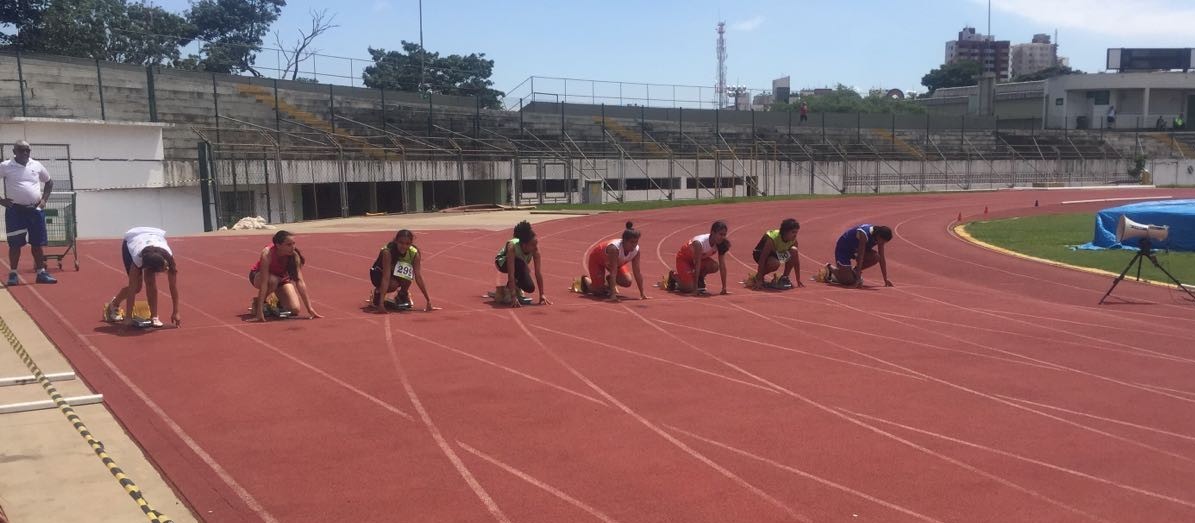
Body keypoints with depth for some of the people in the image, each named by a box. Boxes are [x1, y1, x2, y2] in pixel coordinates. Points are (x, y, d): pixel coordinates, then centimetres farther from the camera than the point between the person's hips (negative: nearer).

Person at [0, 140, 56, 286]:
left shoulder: (37, 166, 6)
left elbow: (49, 182, 20)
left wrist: (44, 199, 9)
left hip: (35, 210, 3)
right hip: (15, 210, -3)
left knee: (38, 243, 5)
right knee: (15, 244, -1)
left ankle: (41, 273, 12)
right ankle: (13, 274, 8)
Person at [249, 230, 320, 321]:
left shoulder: (294, 256, -28)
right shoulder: (267, 253, -37)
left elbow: (300, 281, -28)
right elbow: (264, 282, -41)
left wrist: (309, 308, -32)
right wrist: (259, 312, -45)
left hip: (281, 277, 3)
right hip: (258, 275, -3)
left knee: (294, 309, -17)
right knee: (273, 280, -39)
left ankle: (279, 304, 18)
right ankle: (258, 303, -9)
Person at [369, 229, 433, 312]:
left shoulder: (414, 253, -24)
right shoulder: (387, 252, -34)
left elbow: (418, 277, -22)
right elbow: (386, 278, -40)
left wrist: (428, 300, -26)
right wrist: (381, 303, -46)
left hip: (398, 274, 3)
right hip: (379, 272, -3)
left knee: (407, 271, -32)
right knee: (393, 284, -35)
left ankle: (403, 295, -2)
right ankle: (377, 293, -1)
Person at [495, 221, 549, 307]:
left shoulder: (535, 247, -31)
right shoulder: (512, 246, -41)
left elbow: (538, 272, -27)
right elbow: (511, 274, -43)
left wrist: (542, 295, -28)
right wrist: (513, 297, -47)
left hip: (520, 265, 4)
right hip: (502, 262, -4)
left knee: (530, 288, -18)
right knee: (519, 264, -38)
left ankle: (516, 286, 14)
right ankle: (509, 290, -17)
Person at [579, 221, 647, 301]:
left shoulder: (636, 250, -28)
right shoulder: (614, 248, -44)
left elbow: (637, 273, -22)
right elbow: (613, 272, -45)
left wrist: (642, 294, -23)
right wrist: (613, 295, -48)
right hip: (597, 259, -5)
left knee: (627, 282, -13)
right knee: (599, 291, -9)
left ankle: (609, 280, 18)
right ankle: (586, 279, 23)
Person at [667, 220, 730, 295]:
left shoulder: (721, 244, -20)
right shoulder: (700, 243, -37)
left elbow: (722, 266, -18)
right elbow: (697, 266, -35)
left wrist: (724, 288, -22)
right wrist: (695, 288, -34)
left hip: (701, 257, 6)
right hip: (684, 258, -6)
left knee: (715, 266, -25)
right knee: (689, 288, -19)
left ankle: (700, 280, 4)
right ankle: (674, 275, 11)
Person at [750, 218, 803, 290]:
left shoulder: (793, 241, -17)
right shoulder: (772, 239, -34)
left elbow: (796, 260, -8)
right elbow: (762, 259, -34)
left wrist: (798, 281, -9)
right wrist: (759, 280, -36)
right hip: (760, 253, -5)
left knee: (794, 251, -21)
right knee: (775, 263, -37)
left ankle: (784, 278, -5)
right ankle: (758, 277, -7)